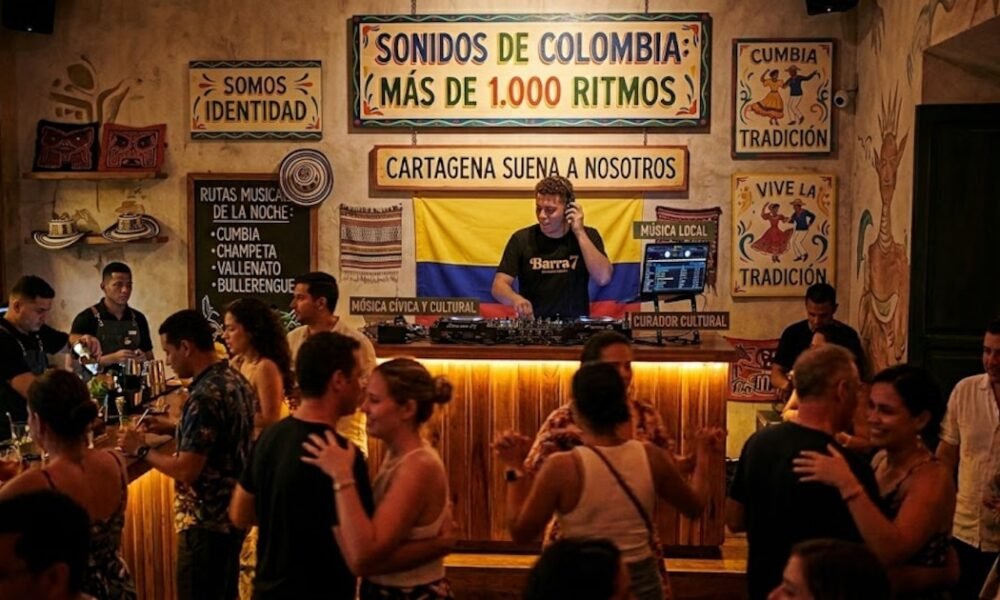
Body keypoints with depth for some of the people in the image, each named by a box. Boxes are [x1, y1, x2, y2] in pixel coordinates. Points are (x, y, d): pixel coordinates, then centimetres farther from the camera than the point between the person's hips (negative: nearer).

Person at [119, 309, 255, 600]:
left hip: (207, 521, -9)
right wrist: (175, 428, 13)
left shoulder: (204, 396, -24)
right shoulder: (235, 379, 5)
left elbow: (186, 471, -24)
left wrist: (141, 449, -11)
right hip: (232, 512, 9)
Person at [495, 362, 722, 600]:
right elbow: (695, 506, 6)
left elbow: (520, 532, -11)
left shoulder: (562, 467, -21)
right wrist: (703, 455, 20)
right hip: (642, 580, 3)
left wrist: (513, 469, -4)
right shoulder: (651, 457, -10)